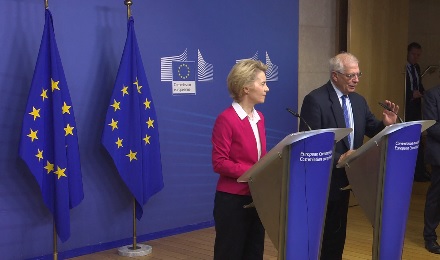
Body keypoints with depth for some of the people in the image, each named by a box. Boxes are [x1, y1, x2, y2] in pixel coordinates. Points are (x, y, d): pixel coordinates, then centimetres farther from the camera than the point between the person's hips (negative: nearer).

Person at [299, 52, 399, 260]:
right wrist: (337, 159, -28)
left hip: (345, 176, 7)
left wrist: (387, 124, -12)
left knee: (338, 230, 19)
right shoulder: (315, 100, -17)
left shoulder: (358, 100, 7)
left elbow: (372, 130, 9)